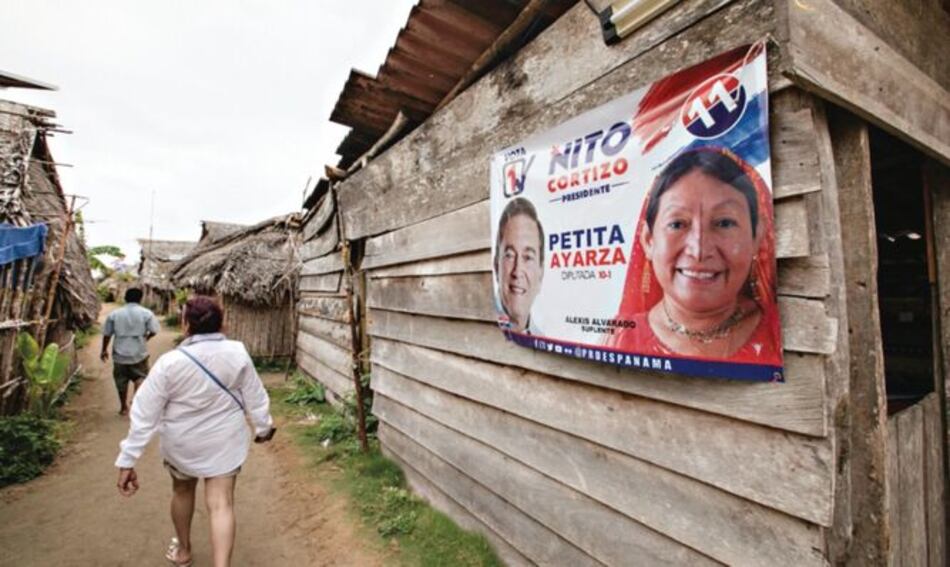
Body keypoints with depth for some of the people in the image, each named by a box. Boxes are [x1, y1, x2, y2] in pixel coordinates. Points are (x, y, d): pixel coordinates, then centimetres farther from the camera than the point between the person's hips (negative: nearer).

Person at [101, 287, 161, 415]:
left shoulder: (114, 314, 2)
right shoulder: (146, 313, -5)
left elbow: (107, 334, 5)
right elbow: (154, 331, -10)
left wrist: (104, 350, 17)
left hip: (120, 353, 3)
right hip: (139, 353, -3)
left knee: (121, 381, 15)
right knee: (140, 377, 7)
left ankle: (123, 407, 26)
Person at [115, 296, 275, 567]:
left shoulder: (169, 362, -19)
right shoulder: (237, 353, -16)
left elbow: (144, 414, -15)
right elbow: (255, 396, -6)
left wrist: (127, 460, -6)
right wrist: (263, 426, 10)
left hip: (182, 443, 1)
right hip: (225, 442, 0)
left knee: (182, 491, 27)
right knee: (221, 503, 5)